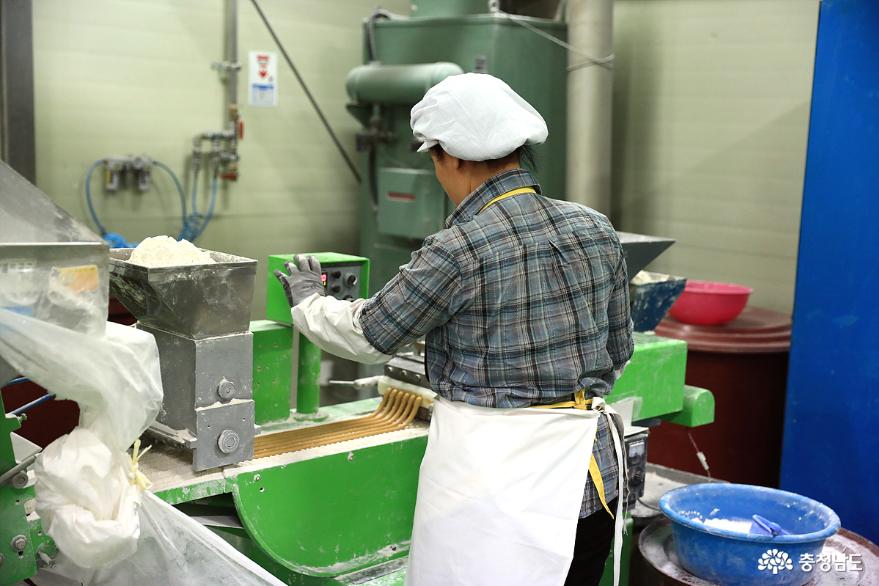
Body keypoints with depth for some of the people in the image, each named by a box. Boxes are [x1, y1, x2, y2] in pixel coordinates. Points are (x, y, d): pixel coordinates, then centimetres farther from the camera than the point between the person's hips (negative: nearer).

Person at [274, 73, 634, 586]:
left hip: (497, 473, -6)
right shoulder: (596, 230, 1)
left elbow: (369, 336, -3)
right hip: (594, 470, 6)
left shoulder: (461, 250, -17)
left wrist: (307, 301, 16)